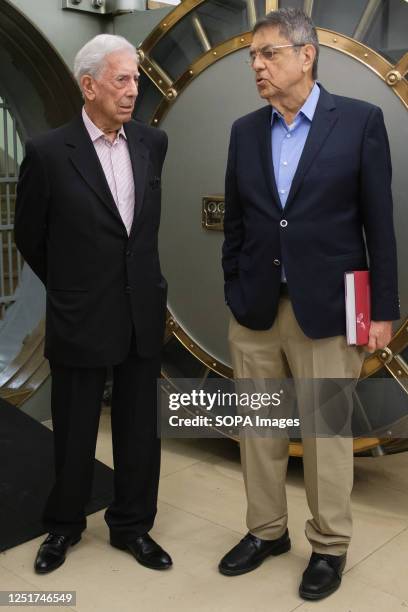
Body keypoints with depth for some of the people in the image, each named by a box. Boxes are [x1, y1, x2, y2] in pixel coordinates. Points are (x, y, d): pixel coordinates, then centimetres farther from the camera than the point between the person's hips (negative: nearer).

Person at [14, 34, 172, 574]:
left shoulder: (153, 142, 2)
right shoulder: (49, 153, -11)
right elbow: (30, 236, 2)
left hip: (144, 314, 4)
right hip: (80, 319, -3)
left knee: (140, 430, 13)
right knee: (74, 434, 13)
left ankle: (132, 525, 33)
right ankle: (64, 526, 35)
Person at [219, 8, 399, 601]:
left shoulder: (360, 120, -3)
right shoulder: (245, 131, 8)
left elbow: (379, 220, -4)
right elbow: (235, 223, 12)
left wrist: (383, 308, -6)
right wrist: (233, 294, 10)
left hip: (326, 308, -4)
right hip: (255, 309, 4)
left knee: (327, 432, 7)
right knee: (259, 429, 13)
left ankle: (329, 546, 27)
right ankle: (266, 530, 32)